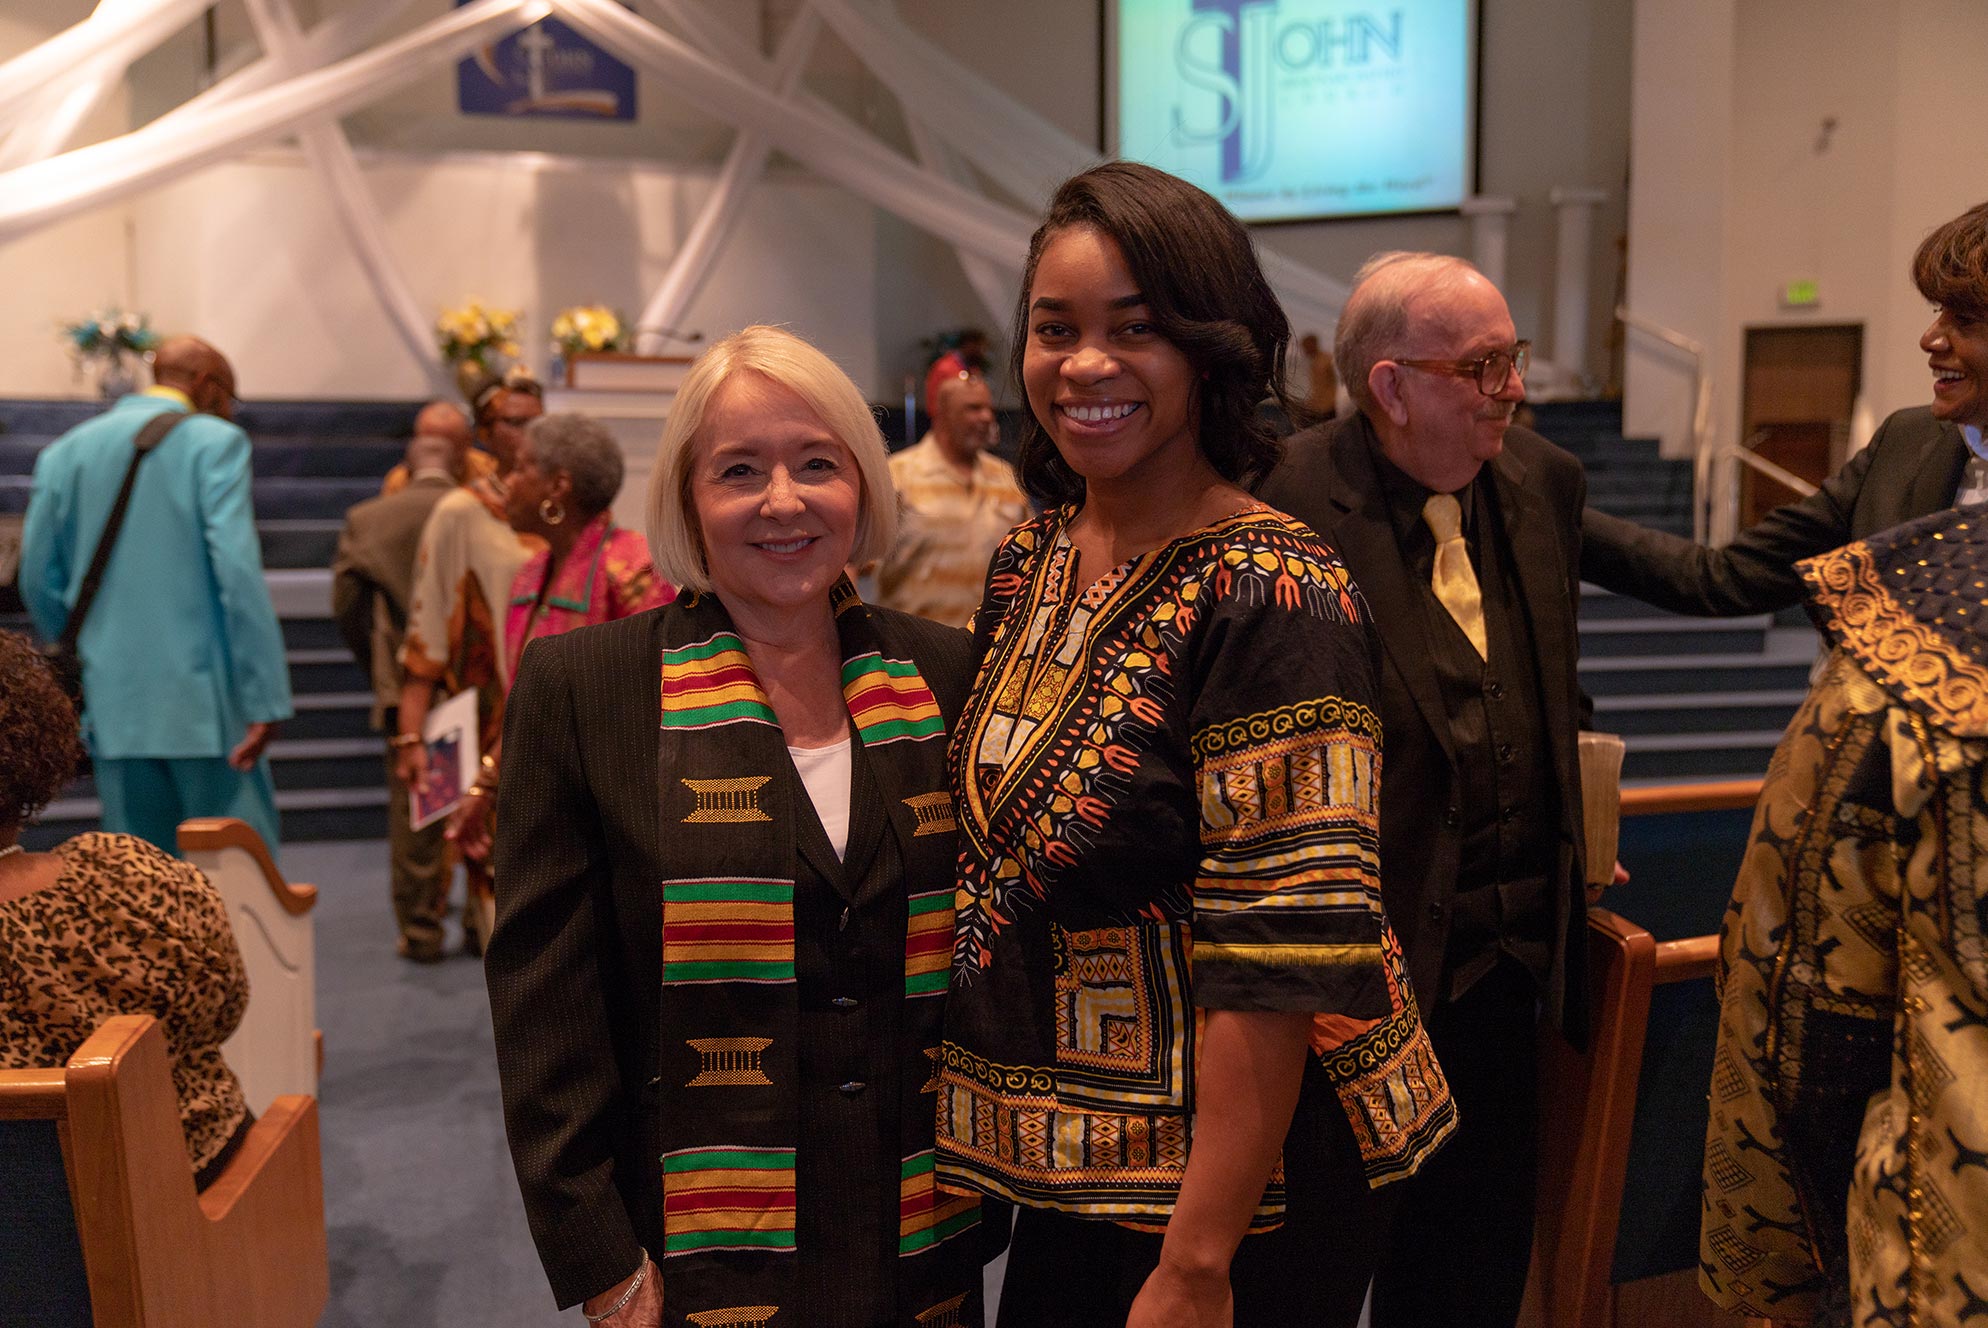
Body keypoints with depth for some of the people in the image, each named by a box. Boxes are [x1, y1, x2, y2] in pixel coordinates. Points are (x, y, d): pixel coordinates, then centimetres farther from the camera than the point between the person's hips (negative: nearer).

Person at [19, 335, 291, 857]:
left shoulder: (65, 451, 11)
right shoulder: (215, 443, -5)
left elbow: (39, 582, 12)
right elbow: (238, 570, -16)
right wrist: (265, 697, -16)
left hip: (112, 707, 5)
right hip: (202, 700, -5)